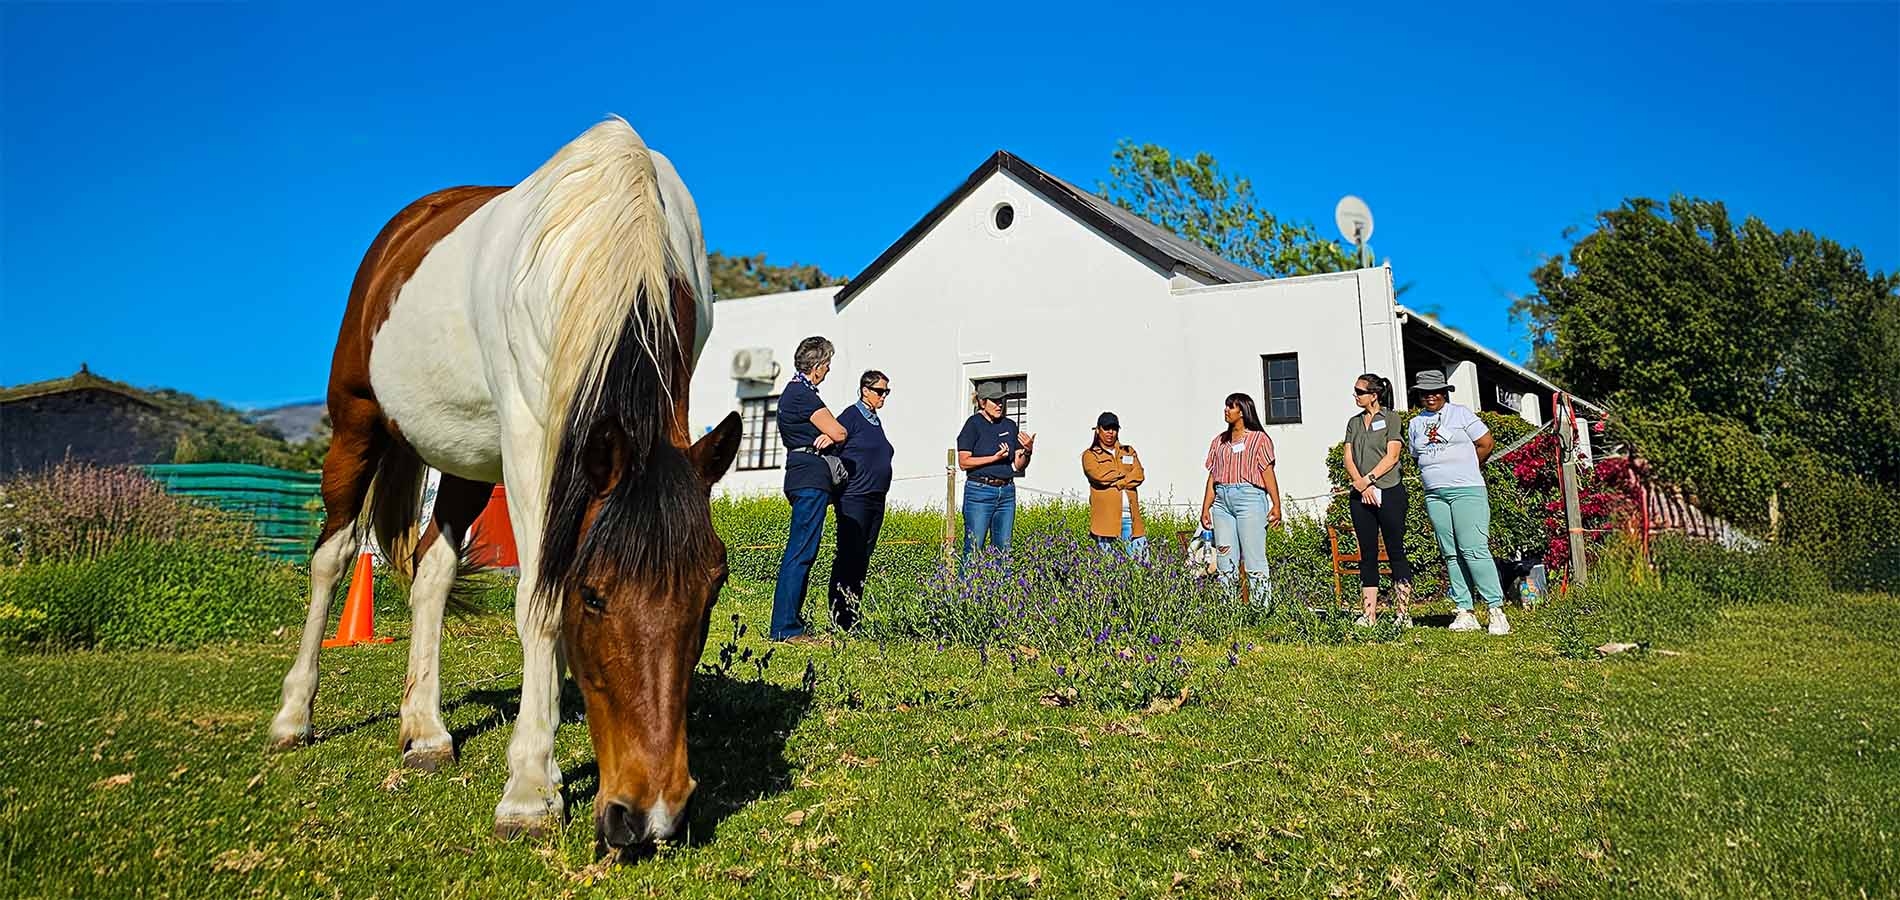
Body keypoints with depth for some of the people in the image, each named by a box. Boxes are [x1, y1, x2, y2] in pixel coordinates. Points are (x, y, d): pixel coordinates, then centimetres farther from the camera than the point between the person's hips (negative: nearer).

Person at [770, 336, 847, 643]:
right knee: (801, 552, -11)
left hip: (804, 478, 11)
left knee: (802, 552, 13)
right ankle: (785, 627, -10)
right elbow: (839, 433, -13)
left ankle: (792, 618, 18)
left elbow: (829, 432, 18)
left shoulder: (795, 391, 21)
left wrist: (827, 435, -4)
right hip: (810, 479, -11)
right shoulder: (803, 394, -12)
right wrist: (833, 433, 9)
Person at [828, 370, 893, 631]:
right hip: (854, 499, -8)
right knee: (848, 558, -9)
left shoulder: (876, 420, 18)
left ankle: (852, 617, 14)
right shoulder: (852, 416, -6)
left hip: (876, 499, 8)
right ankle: (839, 620, -6)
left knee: (863, 559, 9)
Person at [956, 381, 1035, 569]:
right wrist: (995, 457, -15)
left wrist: (1028, 450, -7)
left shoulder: (1010, 426, 13)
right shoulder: (974, 424, -3)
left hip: (1007, 492, 6)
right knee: (973, 548, -6)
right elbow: (963, 462, -9)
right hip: (980, 491, -6)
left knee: (1003, 549, 7)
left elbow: (1019, 466, 14)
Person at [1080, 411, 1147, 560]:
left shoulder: (1129, 452, 21)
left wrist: (1116, 483, -7)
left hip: (1130, 516, 3)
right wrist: (1124, 474, 3)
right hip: (1106, 518, -3)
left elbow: (1138, 475, 5)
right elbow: (1099, 475, -9)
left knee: (1140, 560, -5)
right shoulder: (1090, 455, 10)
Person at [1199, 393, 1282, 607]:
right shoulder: (1219, 441, 19)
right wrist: (1205, 508, 11)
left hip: (1249, 497, -5)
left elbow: (1268, 473, -1)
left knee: (1254, 559, -6)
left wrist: (1276, 505, -9)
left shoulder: (1259, 438, 6)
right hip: (1222, 499, 5)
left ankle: (1263, 608, -3)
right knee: (1226, 561, 3)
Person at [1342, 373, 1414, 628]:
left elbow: (1392, 456, -7)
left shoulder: (1391, 419, 2)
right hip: (1360, 496, 5)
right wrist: (1361, 484, -7)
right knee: (1367, 554, 4)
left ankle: (1403, 614, -1)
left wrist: (1368, 479, -13)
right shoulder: (1354, 422, 16)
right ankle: (1369, 614, 5)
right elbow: (1348, 457, 8)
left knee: (1396, 552, -4)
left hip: (1389, 492, -5)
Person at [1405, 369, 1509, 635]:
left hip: (1467, 491, -5)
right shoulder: (1415, 424, 16)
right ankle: (1465, 612, 6)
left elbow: (1487, 444, 2)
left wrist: (1462, 469, 7)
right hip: (1434, 495, 5)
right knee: (1451, 554, 3)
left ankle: (1496, 609, -11)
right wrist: (1438, 474, 12)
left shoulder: (1461, 414, 3)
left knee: (1473, 549, -14)